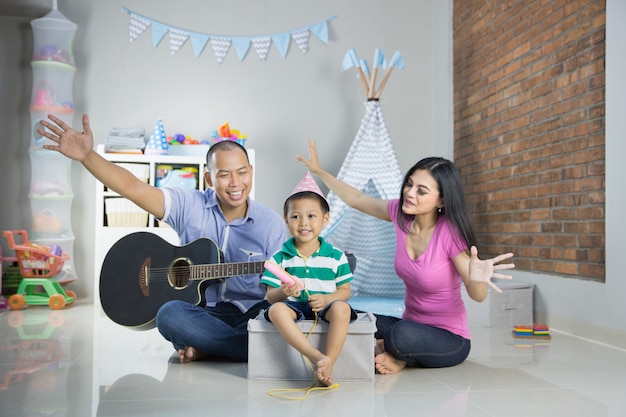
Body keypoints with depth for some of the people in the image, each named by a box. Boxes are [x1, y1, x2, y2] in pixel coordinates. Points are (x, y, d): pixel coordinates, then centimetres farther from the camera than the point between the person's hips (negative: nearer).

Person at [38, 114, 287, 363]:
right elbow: (132, 187, -9)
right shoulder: (190, 206, 1)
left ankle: (205, 347, -16)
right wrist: (86, 155, -23)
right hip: (201, 312, 1)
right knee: (170, 314, -35)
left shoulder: (271, 224, 1)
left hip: (250, 314, 0)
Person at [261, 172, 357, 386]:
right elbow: (270, 297, 3)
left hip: (324, 307, 0)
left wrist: (326, 299, -16)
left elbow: (345, 291, 5)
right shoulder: (280, 258, 5)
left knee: (342, 308, -33)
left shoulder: (336, 256, 6)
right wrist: (283, 292, -21)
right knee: (276, 310, -33)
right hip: (293, 307, 0)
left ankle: (328, 364, -30)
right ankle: (317, 356, -39)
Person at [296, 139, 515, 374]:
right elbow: (357, 200, 9)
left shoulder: (451, 233, -23)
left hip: (449, 339, -5)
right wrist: (319, 171, 10)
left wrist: (477, 279, -42)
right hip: (411, 326, 5)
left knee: (403, 334, -36)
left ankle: (397, 357, -4)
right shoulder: (400, 213, -8)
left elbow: (478, 296, -19)